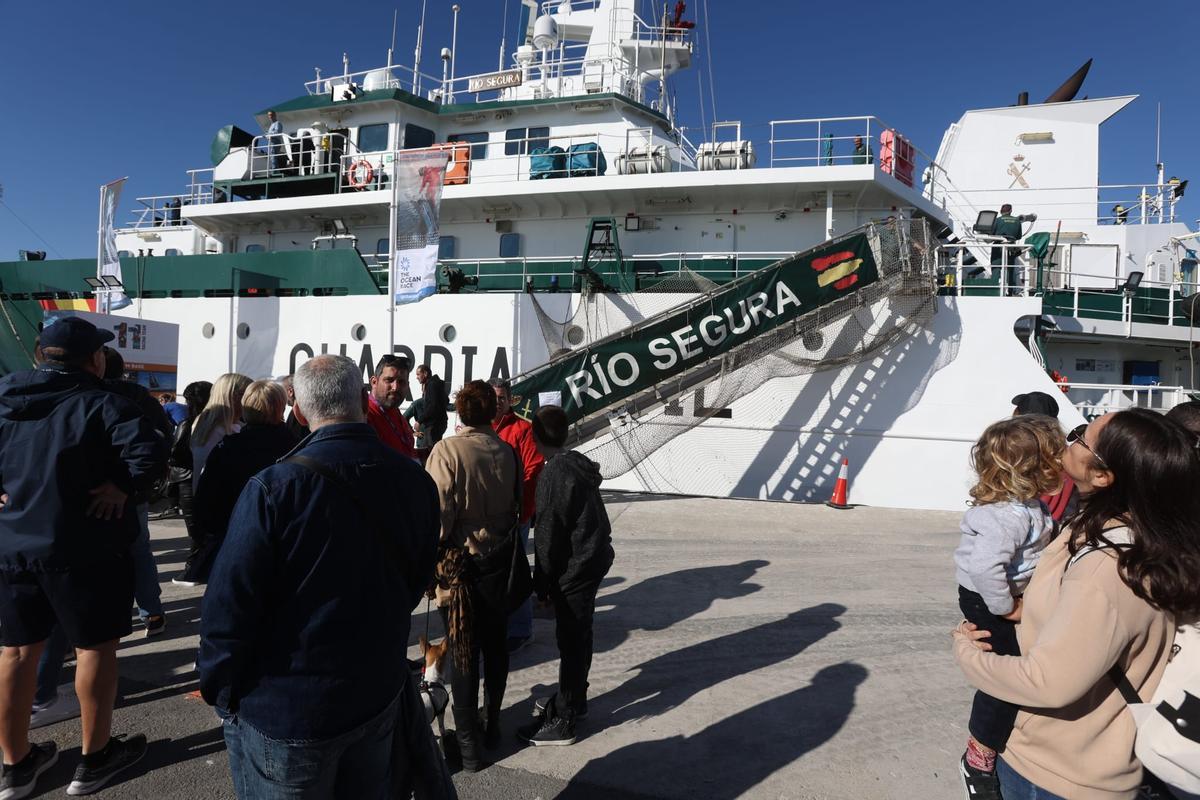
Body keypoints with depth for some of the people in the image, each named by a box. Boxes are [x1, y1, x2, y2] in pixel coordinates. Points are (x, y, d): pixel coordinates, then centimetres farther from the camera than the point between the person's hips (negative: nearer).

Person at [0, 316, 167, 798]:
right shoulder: (99, 403, -13)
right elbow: (150, 450, -28)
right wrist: (123, 486, -15)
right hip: (84, 549, -6)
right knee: (96, 648, 8)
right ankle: (95, 758, 20)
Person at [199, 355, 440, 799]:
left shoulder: (273, 488, -23)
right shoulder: (416, 482, -7)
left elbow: (229, 607, -19)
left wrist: (219, 689, -2)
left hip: (283, 716, -4)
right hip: (380, 699, 4)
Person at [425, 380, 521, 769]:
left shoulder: (447, 450, -16)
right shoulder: (507, 452, -4)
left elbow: (439, 512, -18)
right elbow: (517, 507, 4)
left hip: (460, 561, -4)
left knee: (464, 652, 7)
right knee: (495, 646, 18)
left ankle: (468, 741, 17)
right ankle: (493, 723, 33)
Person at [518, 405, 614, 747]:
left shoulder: (553, 474, -20)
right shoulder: (580, 463, 6)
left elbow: (548, 536, -18)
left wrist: (543, 582, -8)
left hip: (574, 567, -9)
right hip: (595, 556, 9)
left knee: (571, 640, 0)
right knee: (578, 635, 20)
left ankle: (562, 721, 10)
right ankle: (573, 699, 35)